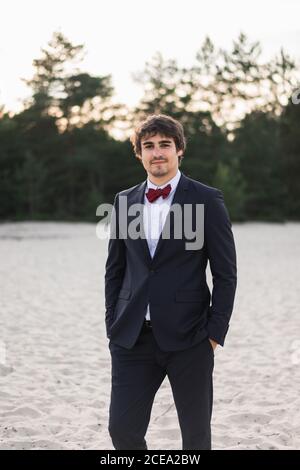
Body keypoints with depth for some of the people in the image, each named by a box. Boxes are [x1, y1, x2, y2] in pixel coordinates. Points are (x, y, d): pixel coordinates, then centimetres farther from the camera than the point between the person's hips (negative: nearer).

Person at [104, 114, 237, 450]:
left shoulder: (207, 200, -3)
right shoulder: (124, 201, 9)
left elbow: (225, 274, -3)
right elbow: (114, 269, 14)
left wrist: (216, 333, -7)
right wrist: (113, 326, 8)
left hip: (188, 337, -3)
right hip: (132, 338, 3)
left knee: (196, 434, 8)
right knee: (122, 428, 1)